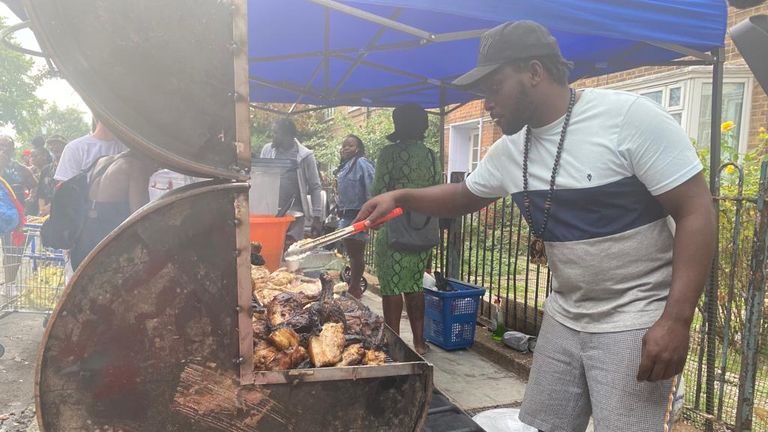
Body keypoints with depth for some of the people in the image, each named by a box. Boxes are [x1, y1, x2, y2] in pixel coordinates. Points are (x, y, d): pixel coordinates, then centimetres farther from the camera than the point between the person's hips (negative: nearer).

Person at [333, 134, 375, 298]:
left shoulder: (361, 163, -13)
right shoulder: (345, 166, 15)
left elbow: (372, 189, -21)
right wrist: (340, 211, 20)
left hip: (357, 216, -9)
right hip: (346, 217, 9)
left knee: (356, 255, 0)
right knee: (351, 254, 17)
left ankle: (355, 288, 11)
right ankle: (353, 286, 29)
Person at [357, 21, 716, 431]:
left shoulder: (630, 116, -16)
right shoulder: (508, 151, 3)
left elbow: (696, 212, -15)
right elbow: (464, 196, 20)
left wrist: (676, 320, -21)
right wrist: (400, 196, 5)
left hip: (635, 322, -6)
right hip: (563, 318, 6)